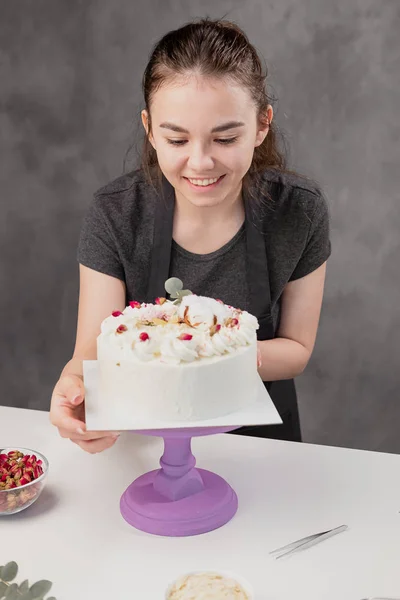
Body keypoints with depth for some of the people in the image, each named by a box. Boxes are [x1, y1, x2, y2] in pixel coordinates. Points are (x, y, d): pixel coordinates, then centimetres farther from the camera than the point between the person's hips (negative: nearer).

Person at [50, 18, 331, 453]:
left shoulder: (301, 211, -13)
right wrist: (74, 385, -36)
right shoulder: (114, 215, -14)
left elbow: (296, 350, -4)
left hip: (257, 426, 2)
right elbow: (92, 351, -13)